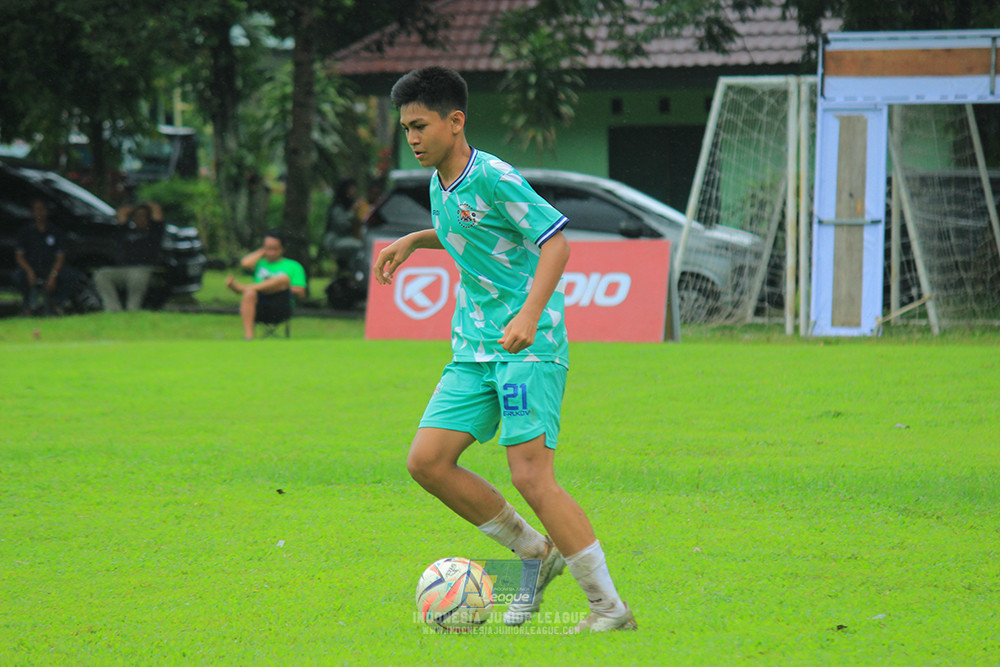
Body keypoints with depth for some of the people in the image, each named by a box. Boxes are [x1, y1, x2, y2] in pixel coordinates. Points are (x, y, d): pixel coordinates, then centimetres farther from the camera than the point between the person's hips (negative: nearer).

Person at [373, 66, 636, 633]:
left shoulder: (493, 178, -13)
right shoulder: (440, 187, 13)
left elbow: (556, 240, -19)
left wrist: (529, 315, -31)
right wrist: (412, 241, 25)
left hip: (528, 346, -9)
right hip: (475, 347, 9)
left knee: (531, 475, -17)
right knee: (427, 461, -2)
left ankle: (610, 608, -10)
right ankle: (536, 553, 14)